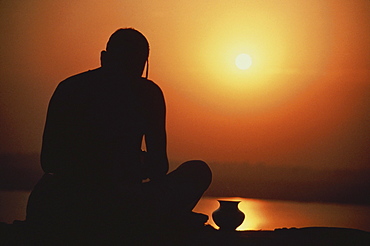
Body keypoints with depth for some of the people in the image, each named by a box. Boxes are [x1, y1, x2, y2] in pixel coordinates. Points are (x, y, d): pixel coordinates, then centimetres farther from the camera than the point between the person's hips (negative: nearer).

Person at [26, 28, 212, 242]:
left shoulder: (67, 88, 11)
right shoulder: (146, 92, 2)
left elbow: (48, 162, 15)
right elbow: (159, 166, 1)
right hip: (122, 207, -5)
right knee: (199, 171, 18)